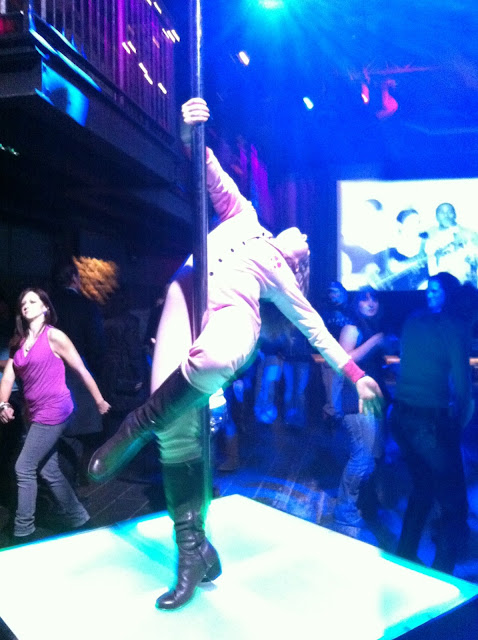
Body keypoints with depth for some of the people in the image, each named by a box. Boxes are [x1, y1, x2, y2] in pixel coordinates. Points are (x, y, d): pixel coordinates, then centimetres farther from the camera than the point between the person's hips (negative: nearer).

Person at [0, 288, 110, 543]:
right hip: (36, 413, 7)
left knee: (24, 468, -6)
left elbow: (82, 370, -6)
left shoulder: (53, 335, -8)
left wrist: (100, 401, -4)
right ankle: (78, 519, 26)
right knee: (49, 471, 12)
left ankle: (23, 530, 8)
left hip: (54, 410, -7)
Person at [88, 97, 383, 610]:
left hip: (234, 310, -1)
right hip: (189, 291, 1)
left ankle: (137, 426, -17)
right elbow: (216, 180, 28)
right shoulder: (243, 217, 35)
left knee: (211, 361, -41)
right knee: (177, 422, -17)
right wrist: (193, 136, 11)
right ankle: (193, 548, -4)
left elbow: (314, 327, 27)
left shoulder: (280, 277, 31)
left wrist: (355, 373, 21)